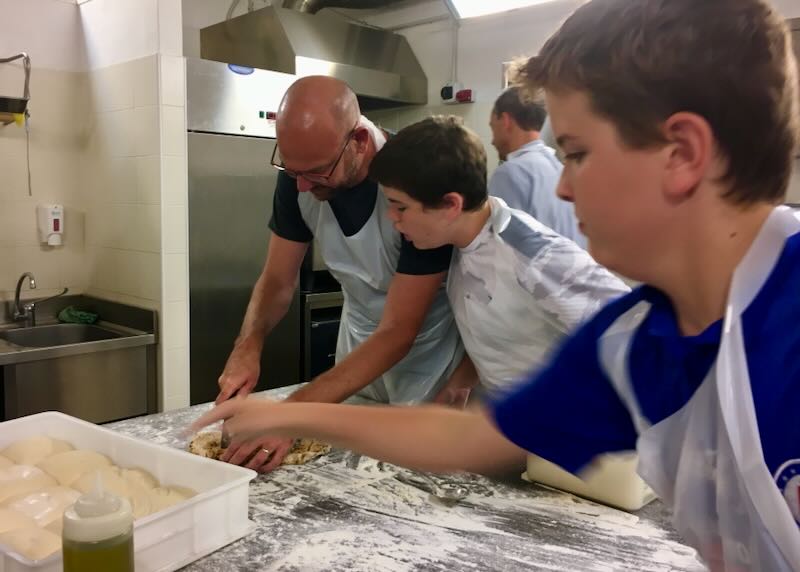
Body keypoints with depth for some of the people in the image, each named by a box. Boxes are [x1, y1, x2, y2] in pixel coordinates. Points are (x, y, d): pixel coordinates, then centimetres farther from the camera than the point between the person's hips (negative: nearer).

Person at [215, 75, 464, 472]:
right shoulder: (298, 174, -16)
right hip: (359, 352, 5)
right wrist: (248, 346, -25)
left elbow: (398, 333, -31)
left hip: (428, 369, -4)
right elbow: (278, 280, -5)